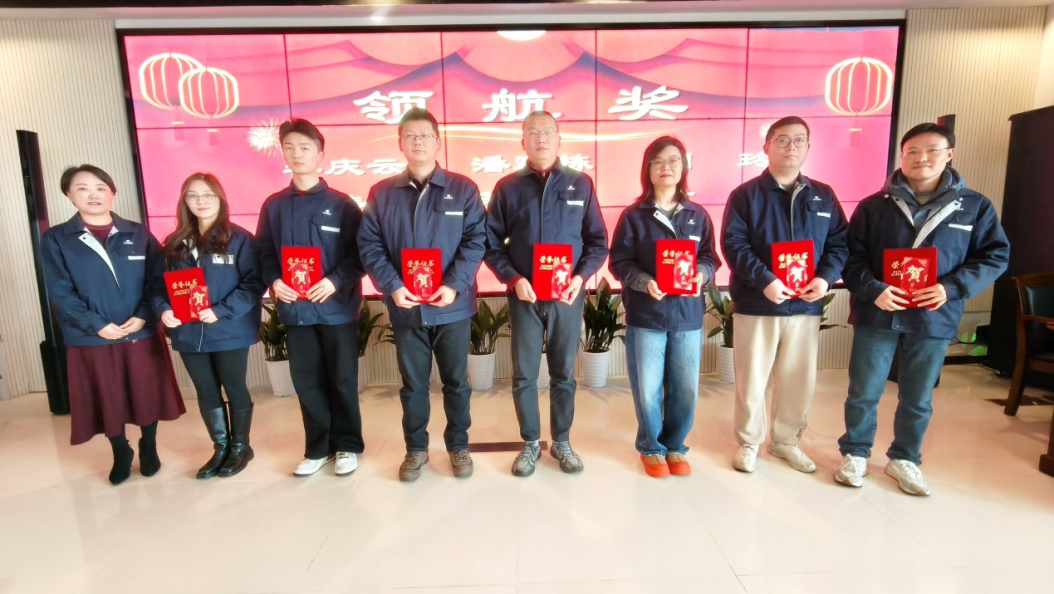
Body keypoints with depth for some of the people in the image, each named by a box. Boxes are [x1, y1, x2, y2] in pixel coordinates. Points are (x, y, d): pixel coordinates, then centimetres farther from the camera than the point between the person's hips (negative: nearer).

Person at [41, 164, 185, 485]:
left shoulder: (138, 234, 4)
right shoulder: (55, 239, 1)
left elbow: (157, 280, 0)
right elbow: (60, 292, -5)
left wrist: (143, 316, -14)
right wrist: (96, 325, -16)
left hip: (142, 333, 0)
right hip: (91, 339, 0)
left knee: (147, 394, 10)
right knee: (107, 401, 12)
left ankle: (149, 448, 33)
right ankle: (121, 455, 33)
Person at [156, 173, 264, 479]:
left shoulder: (239, 239, -7)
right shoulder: (175, 243, 9)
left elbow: (253, 284, -13)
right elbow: (162, 285, 11)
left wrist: (221, 311, -21)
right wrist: (163, 309, -8)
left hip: (229, 333, -5)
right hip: (189, 334, 5)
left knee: (235, 390, 9)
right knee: (206, 393, 15)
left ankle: (241, 447, 27)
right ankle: (221, 448, 32)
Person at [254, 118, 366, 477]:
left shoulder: (341, 204, -2)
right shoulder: (273, 205, 9)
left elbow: (360, 253, -5)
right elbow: (263, 252, 10)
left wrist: (336, 280, -18)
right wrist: (273, 281, -8)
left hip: (336, 308, -3)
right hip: (295, 309, 3)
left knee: (342, 380, 6)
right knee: (306, 381, 11)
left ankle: (348, 446, 23)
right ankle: (317, 448, 27)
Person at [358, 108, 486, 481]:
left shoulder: (462, 189, 1)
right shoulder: (381, 193, 5)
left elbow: (476, 240, -5)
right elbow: (369, 245, 1)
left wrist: (454, 285, -16)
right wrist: (392, 286, -13)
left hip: (452, 306, -1)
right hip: (405, 307, 2)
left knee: (456, 380, 11)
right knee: (412, 383, 13)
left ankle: (458, 445, 30)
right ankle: (416, 448, 31)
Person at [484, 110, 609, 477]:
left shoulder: (580, 184, 5)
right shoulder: (507, 187, 3)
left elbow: (598, 240, 5)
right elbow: (491, 242, 2)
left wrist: (582, 276, -11)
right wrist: (513, 279, -12)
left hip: (567, 296, 0)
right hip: (523, 295, 0)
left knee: (563, 373, 11)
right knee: (524, 375, 8)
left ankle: (562, 441, 29)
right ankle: (530, 443, 26)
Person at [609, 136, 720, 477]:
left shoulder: (697, 215, 7)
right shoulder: (633, 215, -2)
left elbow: (709, 257, 10)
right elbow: (620, 263, -3)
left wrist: (701, 275, -11)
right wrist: (645, 282, -20)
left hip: (688, 315, 3)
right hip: (645, 316, -2)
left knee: (686, 388, 8)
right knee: (648, 388, 5)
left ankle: (675, 447, 31)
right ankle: (651, 448, 27)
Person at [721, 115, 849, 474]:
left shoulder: (823, 196, 11)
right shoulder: (745, 195, -1)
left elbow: (840, 243, 9)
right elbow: (733, 244, -11)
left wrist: (826, 277, -10)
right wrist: (765, 280, -21)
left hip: (805, 307, 4)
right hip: (756, 305, -3)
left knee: (799, 381, 13)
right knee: (751, 381, 5)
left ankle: (786, 441, 32)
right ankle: (748, 444, 23)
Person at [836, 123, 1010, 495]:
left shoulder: (975, 207, 5)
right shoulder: (874, 205, 2)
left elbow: (995, 256, 5)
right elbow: (852, 255, -1)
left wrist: (953, 287, -12)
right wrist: (872, 290, -17)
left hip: (935, 319, 1)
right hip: (877, 315, -1)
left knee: (918, 399, 14)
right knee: (863, 393, 6)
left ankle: (904, 460, 33)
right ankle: (854, 454, 25)